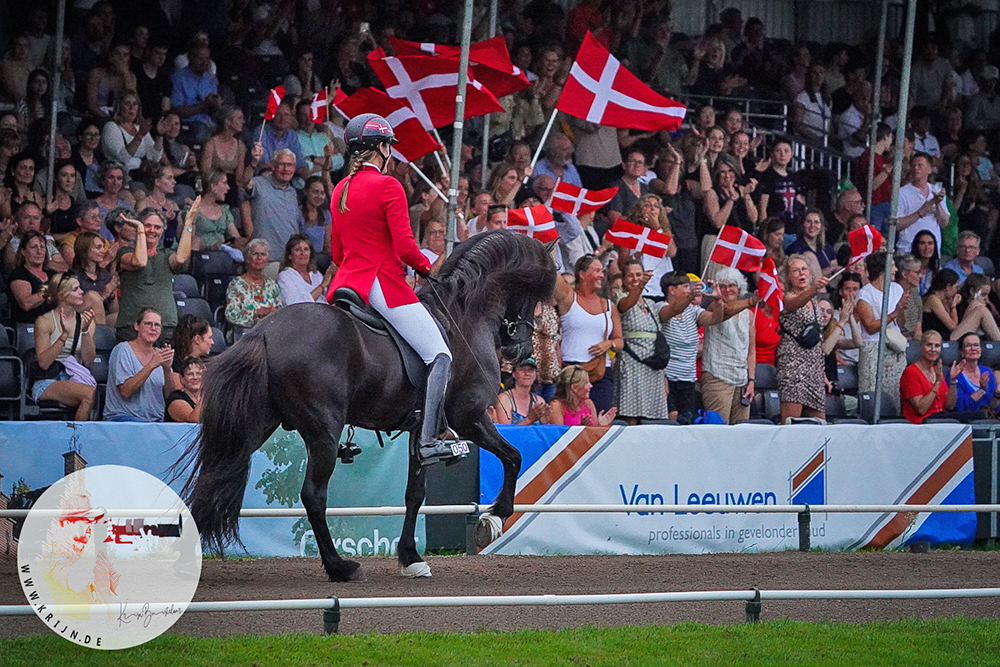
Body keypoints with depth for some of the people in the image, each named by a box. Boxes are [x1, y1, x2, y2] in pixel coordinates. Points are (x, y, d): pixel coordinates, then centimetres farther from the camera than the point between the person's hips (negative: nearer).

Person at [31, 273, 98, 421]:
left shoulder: (85, 321, 10)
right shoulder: (44, 321, -1)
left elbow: (88, 362, 1)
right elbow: (43, 363, -11)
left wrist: (85, 331, -11)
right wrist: (65, 334, -18)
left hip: (75, 379, 4)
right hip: (48, 383, -4)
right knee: (89, 394, -33)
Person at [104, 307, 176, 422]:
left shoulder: (159, 354, 13)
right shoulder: (123, 350, -2)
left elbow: (170, 397, 6)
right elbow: (125, 392, -15)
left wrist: (167, 369, -12)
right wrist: (151, 365, -20)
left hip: (157, 420, 5)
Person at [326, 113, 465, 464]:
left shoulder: (340, 190, 12)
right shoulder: (387, 186, -11)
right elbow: (405, 248, -15)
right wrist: (426, 266, 3)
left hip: (346, 280, 8)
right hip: (384, 284, -8)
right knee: (441, 357, -6)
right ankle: (428, 442, -19)